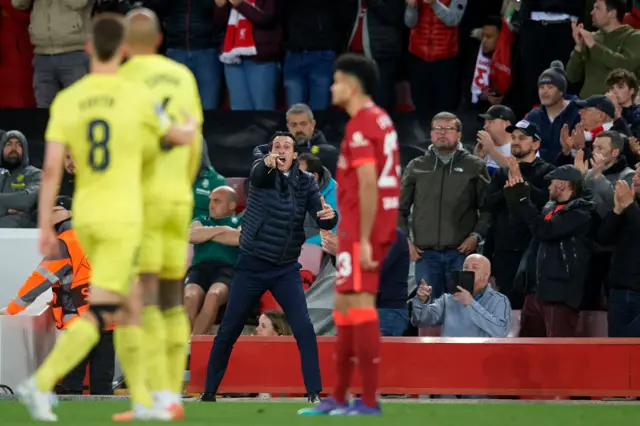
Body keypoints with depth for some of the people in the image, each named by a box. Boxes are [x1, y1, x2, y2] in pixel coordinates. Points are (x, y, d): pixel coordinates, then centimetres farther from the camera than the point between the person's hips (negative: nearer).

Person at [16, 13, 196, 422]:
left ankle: (142, 400, 20)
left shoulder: (66, 101, -2)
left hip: (85, 219, 5)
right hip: (122, 219, -5)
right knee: (95, 314, -8)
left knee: (127, 309, 18)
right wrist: (191, 124, 33)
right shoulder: (138, 97, -9)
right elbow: (181, 138, 7)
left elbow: (51, 168, -7)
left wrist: (46, 229, -3)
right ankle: (41, 384, -23)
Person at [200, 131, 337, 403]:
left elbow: (323, 221, -9)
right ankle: (209, 392, 18)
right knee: (228, 331, 4)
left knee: (303, 328, -12)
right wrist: (268, 164, -58)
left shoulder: (306, 182, -1)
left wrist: (329, 216, -35)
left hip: (286, 269, 1)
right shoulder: (263, 171, -8)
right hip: (252, 266, -1)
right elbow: (257, 175, -33)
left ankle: (315, 394, -8)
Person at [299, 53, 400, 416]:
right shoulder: (382, 120, 16)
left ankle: (370, 401, -12)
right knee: (345, 306, 16)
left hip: (362, 230, -10)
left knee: (359, 304, -10)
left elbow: (368, 184, -21)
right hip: (379, 226, 10)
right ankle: (339, 398, 23)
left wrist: (363, 240, -22)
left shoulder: (360, 126, -14)